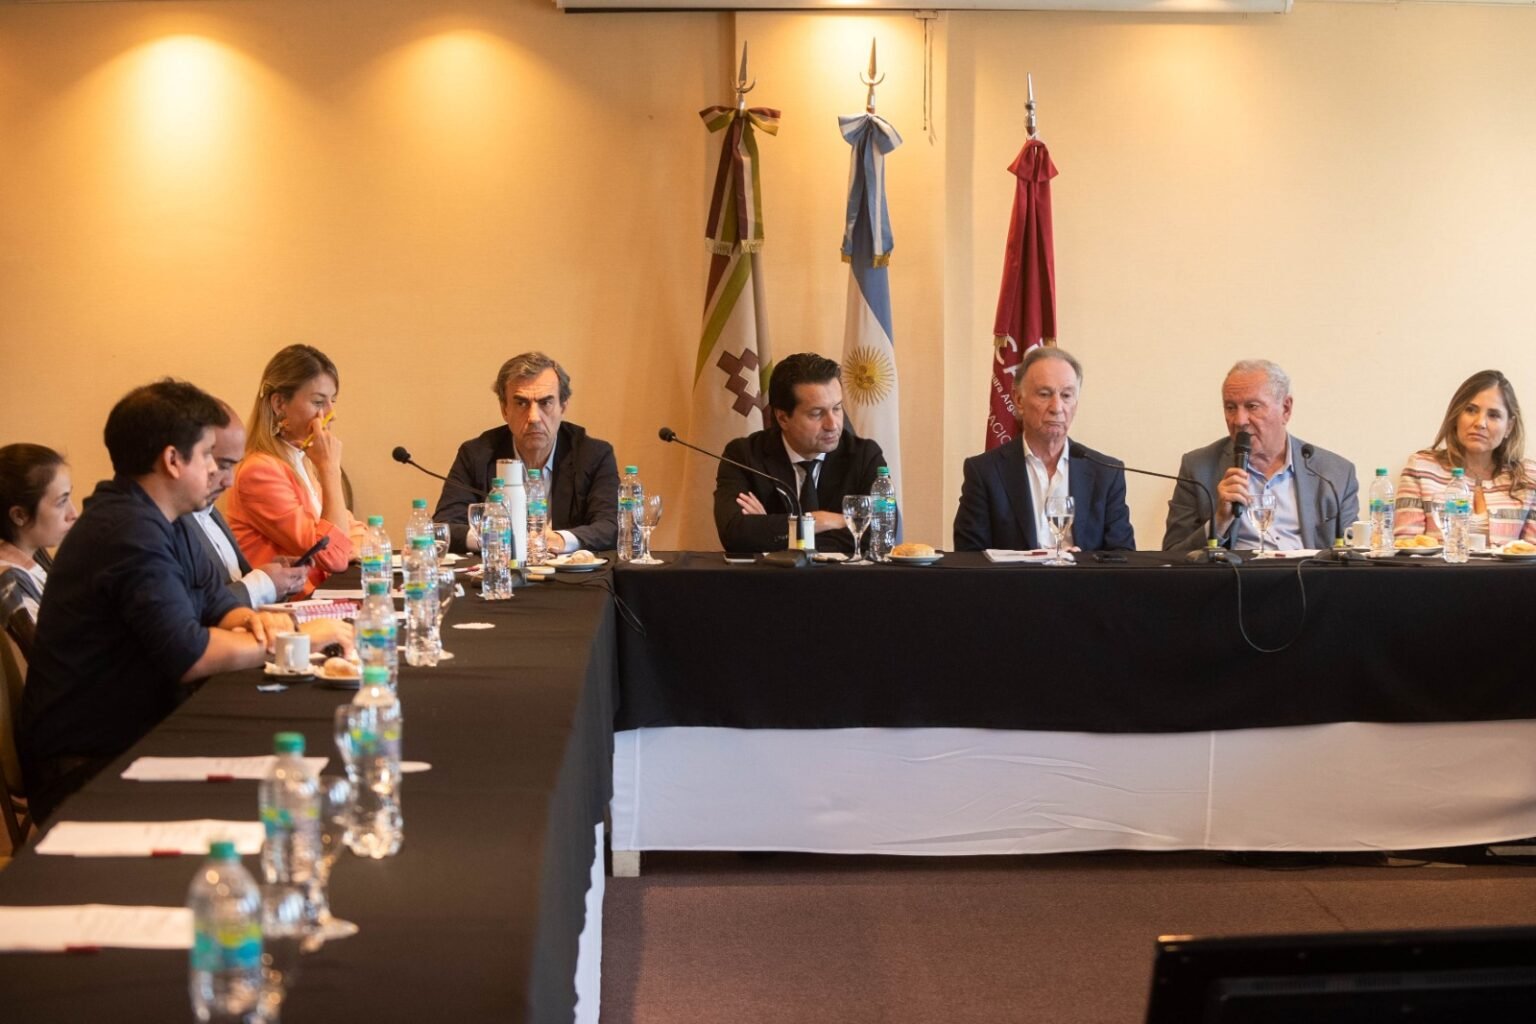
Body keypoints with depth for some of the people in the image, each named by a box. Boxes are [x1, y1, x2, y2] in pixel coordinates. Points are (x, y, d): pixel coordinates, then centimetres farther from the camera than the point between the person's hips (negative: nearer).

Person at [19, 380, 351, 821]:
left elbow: (216, 601, 16)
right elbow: (190, 656, -26)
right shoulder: (130, 533, -22)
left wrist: (255, 620, -9)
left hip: (139, 732, 9)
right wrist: (302, 637, -15)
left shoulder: (154, 521, 11)